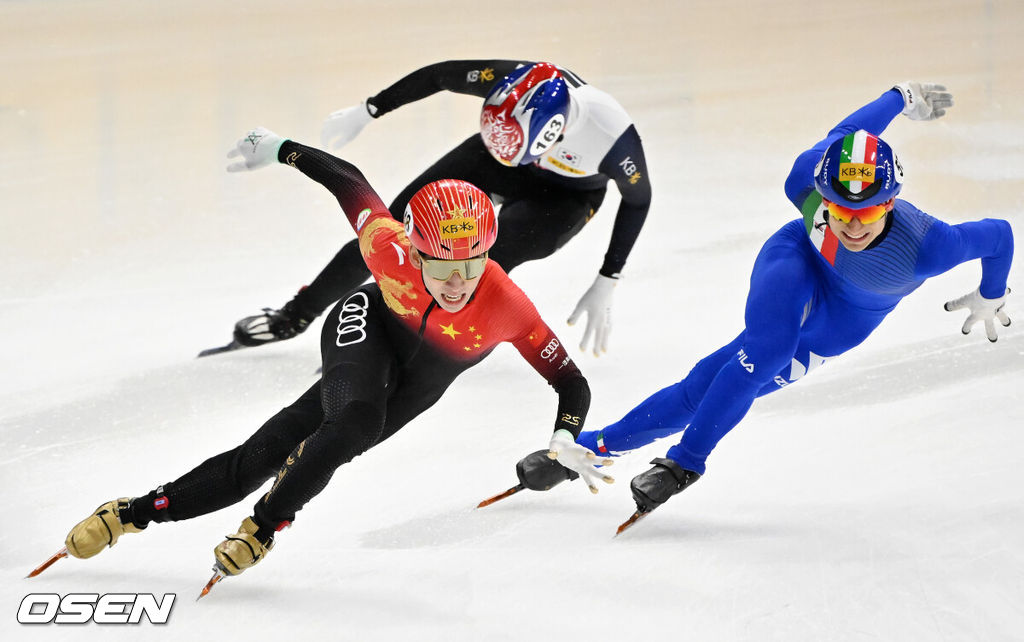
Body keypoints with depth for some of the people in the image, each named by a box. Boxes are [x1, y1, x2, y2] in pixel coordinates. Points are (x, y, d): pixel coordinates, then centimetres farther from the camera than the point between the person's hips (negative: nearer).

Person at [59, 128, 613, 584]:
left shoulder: (507, 307, -33)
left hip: (415, 385, 2)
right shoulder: (391, 253, -34)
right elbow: (348, 181, -17)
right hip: (366, 329, -2)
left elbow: (571, 380, -24)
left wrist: (565, 441, -40)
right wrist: (280, 149, -8)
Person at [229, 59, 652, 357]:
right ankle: (296, 316, 12)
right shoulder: (513, 83, -36)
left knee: (490, 262, -29)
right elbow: (442, 75, -16)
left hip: (565, 194, -3)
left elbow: (638, 199, -19)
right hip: (494, 162, 3)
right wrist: (366, 112, -9)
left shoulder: (615, 138, -41)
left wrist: (605, 286, -16)